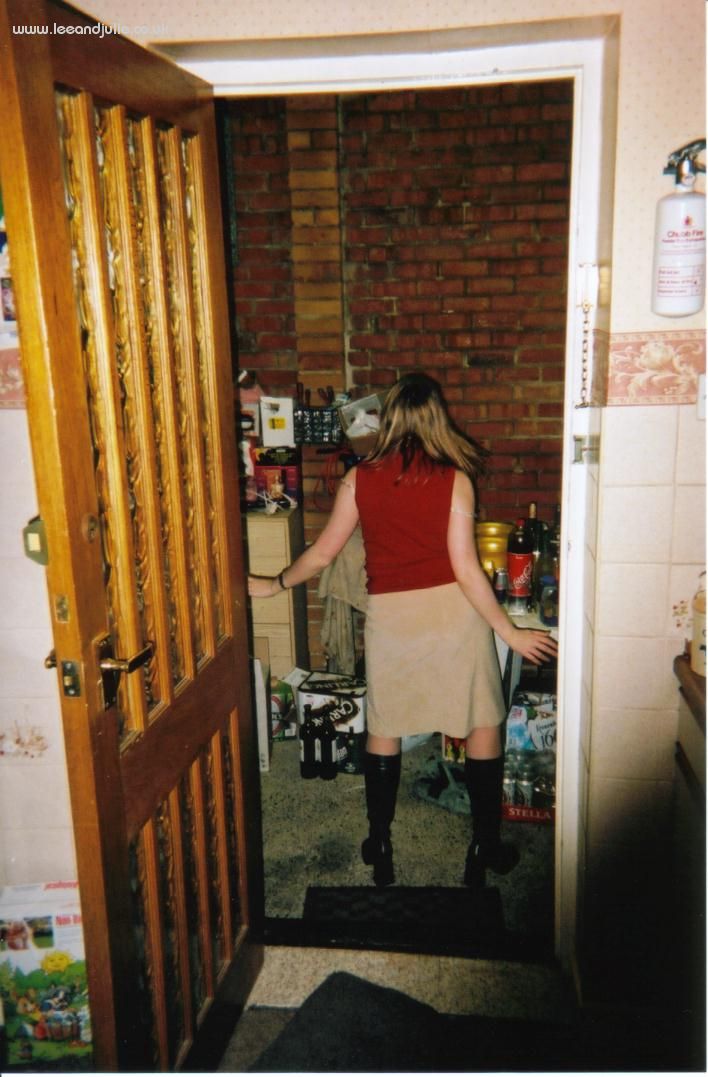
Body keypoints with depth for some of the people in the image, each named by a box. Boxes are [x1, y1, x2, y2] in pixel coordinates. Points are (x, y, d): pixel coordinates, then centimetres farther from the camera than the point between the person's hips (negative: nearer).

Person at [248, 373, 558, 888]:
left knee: (383, 729, 17)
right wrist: (509, 631, -4)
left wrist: (272, 585, 19)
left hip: (389, 615, 2)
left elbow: (322, 553, 3)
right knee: (482, 727, 13)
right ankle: (486, 849, 22)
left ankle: (380, 847, 27)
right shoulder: (454, 480, -8)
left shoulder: (360, 479, -3)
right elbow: (465, 568, -12)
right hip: (453, 612, -1)